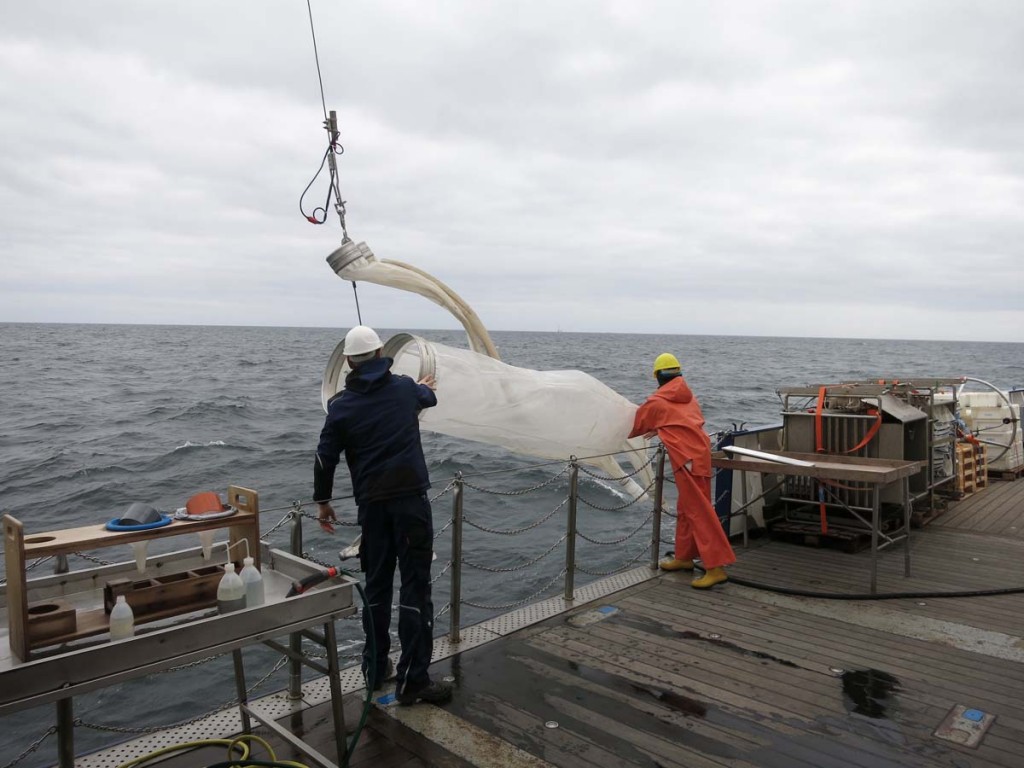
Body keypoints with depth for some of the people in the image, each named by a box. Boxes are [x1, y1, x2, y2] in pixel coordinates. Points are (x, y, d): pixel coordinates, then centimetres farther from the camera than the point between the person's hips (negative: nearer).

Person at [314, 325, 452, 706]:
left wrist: (323, 502, 17)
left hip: (371, 503, 2)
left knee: (377, 584, 15)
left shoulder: (340, 405, 0)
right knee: (415, 585, -1)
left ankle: (375, 668, 26)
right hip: (410, 497, -2)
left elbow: (326, 458, 2)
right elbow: (428, 397, 26)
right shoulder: (405, 387, 2)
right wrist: (425, 387, 50)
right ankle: (412, 680, 0)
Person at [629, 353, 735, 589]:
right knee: (685, 508, 17)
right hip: (700, 451, 8)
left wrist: (633, 433, 36)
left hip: (687, 458, -7)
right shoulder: (688, 396, 15)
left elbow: (637, 425, 15)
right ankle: (683, 557, 28)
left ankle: (716, 567, -9)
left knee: (699, 511, -8)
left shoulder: (656, 401, 0)